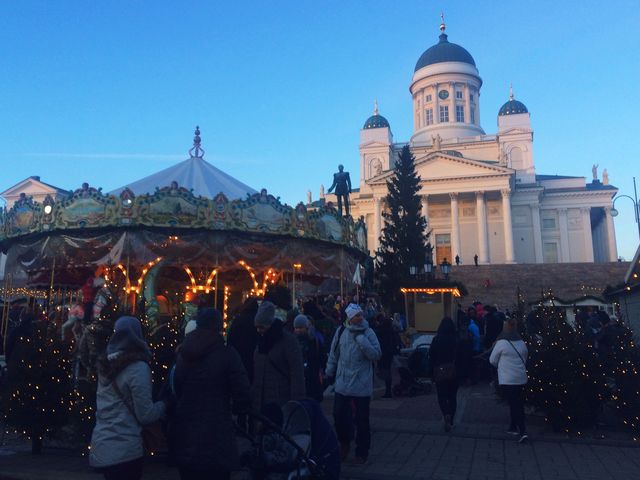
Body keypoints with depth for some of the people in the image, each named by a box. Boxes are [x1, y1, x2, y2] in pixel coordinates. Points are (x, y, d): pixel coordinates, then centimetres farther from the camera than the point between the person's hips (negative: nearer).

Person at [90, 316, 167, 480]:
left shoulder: (106, 363, 3)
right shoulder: (138, 367, -18)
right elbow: (145, 415, -16)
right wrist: (163, 404, 1)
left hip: (101, 444, 7)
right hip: (123, 449, -7)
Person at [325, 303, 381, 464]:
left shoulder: (368, 333, -8)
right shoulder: (341, 332, 0)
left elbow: (376, 355, -17)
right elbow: (333, 355, 10)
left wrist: (361, 338, -22)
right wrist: (330, 373, 14)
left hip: (361, 386, -2)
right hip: (342, 383, 3)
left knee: (362, 420, 8)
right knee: (339, 415, 8)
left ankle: (362, 452, 25)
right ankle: (345, 443, 35)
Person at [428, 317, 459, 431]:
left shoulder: (436, 339, -6)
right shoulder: (456, 340, -7)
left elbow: (431, 357, -3)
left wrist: (431, 373, 5)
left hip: (440, 372, -1)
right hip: (454, 372, 1)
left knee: (441, 396, 8)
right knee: (452, 396, 14)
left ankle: (446, 415, -17)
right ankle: (450, 421, 18)